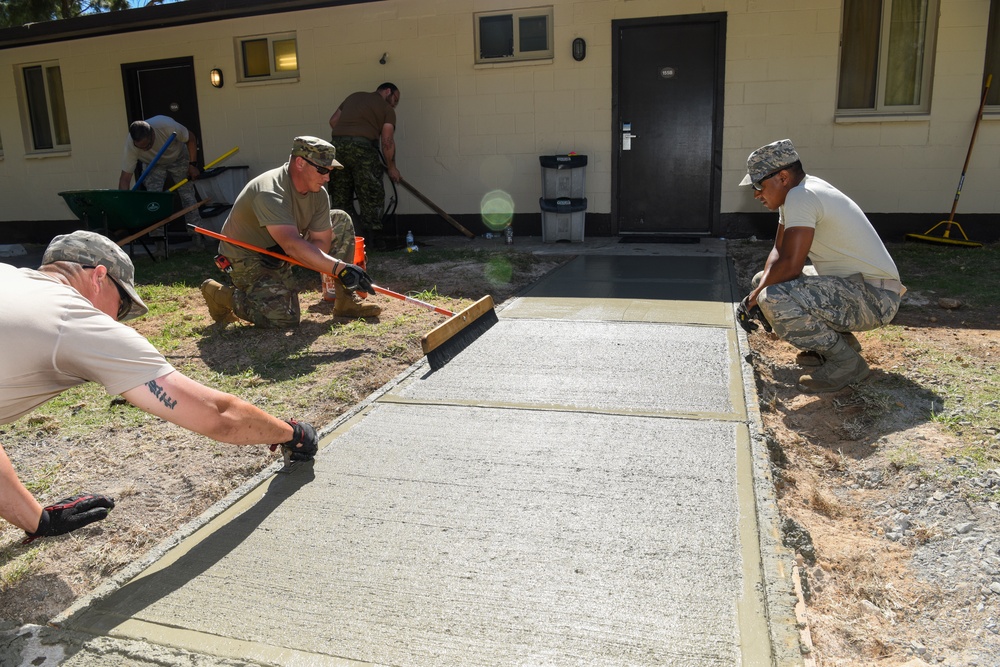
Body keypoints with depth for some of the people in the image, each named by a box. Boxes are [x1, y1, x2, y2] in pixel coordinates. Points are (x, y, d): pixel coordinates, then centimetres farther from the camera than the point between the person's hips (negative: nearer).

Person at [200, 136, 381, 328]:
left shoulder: (319, 194, -8)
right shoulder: (270, 193, -32)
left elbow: (321, 242, -7)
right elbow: (293, 246, -45)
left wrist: (285, 253, -26)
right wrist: (340, 268, -52)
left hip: (281, 250, 8)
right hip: (249, 257, -8)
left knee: (341, 221, -3)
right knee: (284, 319, -27)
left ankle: (346, 301, -2)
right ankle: (220, 294, 0)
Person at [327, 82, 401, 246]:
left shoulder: (354, 96, 26)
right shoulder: (387, 109, 10)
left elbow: (333, 120, 21)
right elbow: (387, 141, 1)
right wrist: (391, 167, 10)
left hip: (336, 145, 5)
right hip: (362, 147, -5)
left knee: (339, 194, 13)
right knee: (371, 195, 4)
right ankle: (374, 235, 2)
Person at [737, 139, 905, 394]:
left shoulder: (800, 197, -21)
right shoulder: (795, 192, 10)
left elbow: (790, 266, -25)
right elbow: (779, 252, 11)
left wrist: (754, 298, -10)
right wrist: (759, 290, -5)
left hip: (875, 298, -10)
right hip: (851, 285, 11)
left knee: (774, 300, -31)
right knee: (764, 281, 17)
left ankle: (847, 362, -10)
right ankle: (840, 339, 15)